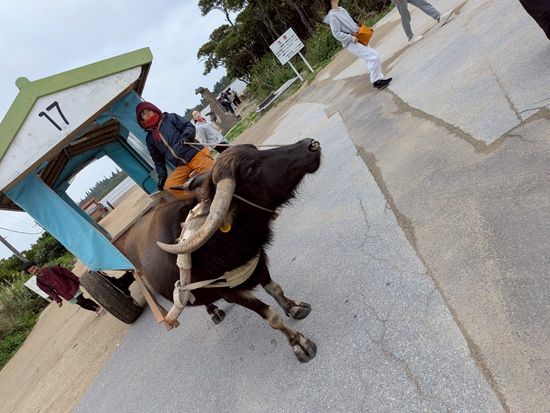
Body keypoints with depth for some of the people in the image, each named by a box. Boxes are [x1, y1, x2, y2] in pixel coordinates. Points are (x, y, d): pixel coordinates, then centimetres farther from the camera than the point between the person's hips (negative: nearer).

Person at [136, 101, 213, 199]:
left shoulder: (170, 118, 9)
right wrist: (162, 175, 8)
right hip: (182, 165, 4)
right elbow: (157, 159, 20)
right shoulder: (150, 139, 18)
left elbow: (189, 126, 3)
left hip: (196, 154, -4)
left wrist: (187, 135, -19)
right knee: (169, 186, -19)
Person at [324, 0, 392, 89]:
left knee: (372, 56, 13)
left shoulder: (341, 9, 9)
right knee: (373, 56, -14)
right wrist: (351, 38, -23)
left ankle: (378, 78, 23)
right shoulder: (332, 15, -18)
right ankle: (377, 81, -4)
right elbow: (336, 33, -21)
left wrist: (359, 27, 6)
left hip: (357, 38, 9)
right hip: (351, 43, -9)